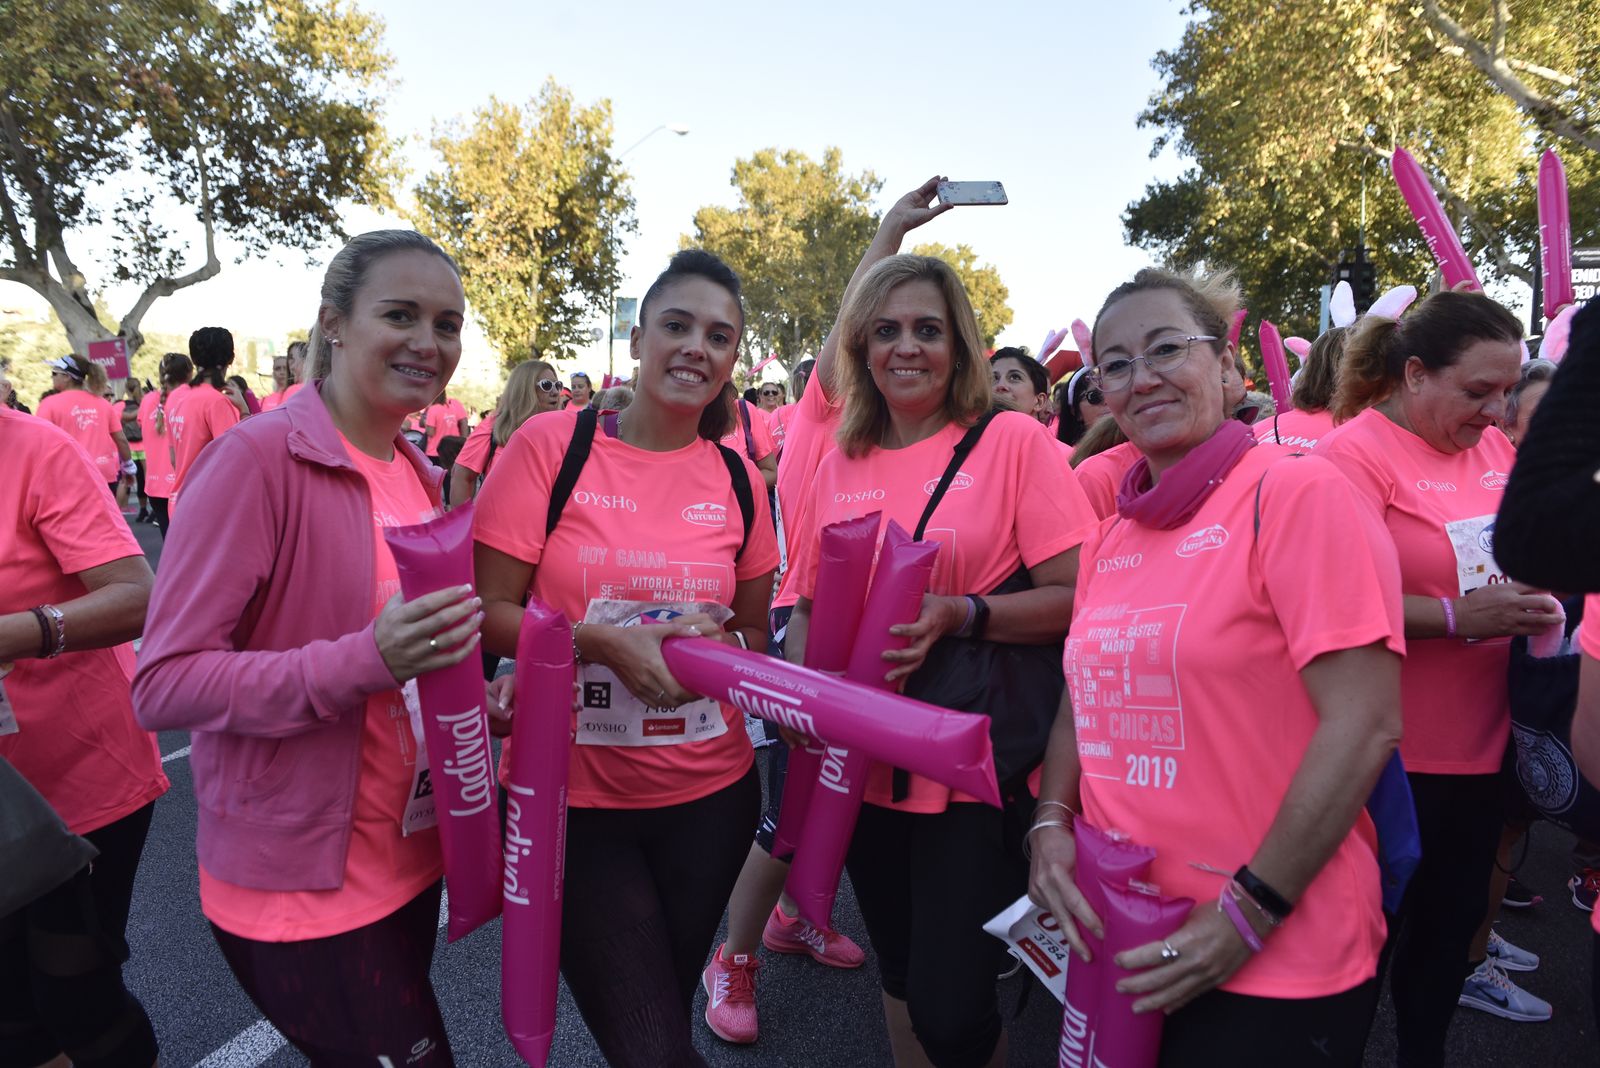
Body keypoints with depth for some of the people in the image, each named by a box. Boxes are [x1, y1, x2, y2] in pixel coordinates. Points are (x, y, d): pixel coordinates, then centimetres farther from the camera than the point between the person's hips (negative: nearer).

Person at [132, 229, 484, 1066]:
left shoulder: (420, 475, 5)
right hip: (298, 884, -7)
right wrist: (365, 661, -33)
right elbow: (163, 684, -21)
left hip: (409, 862, 7)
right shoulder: (256, 457, -19)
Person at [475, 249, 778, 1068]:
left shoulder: (737, 478, 1)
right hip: (572, 796, -3)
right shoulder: (550, 444, -8)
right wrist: (602, 641, -21)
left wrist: (717, 645, -7)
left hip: (708, 793, 3)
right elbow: (488, 614, -8)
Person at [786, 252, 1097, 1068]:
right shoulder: (840, 466, 5)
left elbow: (1078, 597, -11)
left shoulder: (1013, 440, -8)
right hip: (865, 763, 5)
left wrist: (961, 615, -24)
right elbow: (809, 604, 14)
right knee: (899, 978, 21)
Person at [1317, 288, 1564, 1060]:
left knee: (1453, 920, 21)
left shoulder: (1491, 447, 6)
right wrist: (1458, 617, -27)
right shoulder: (1353, 454, -17)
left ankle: (1424, 1054, 41)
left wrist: (1538, 597, 0)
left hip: (1481, 745, 8)